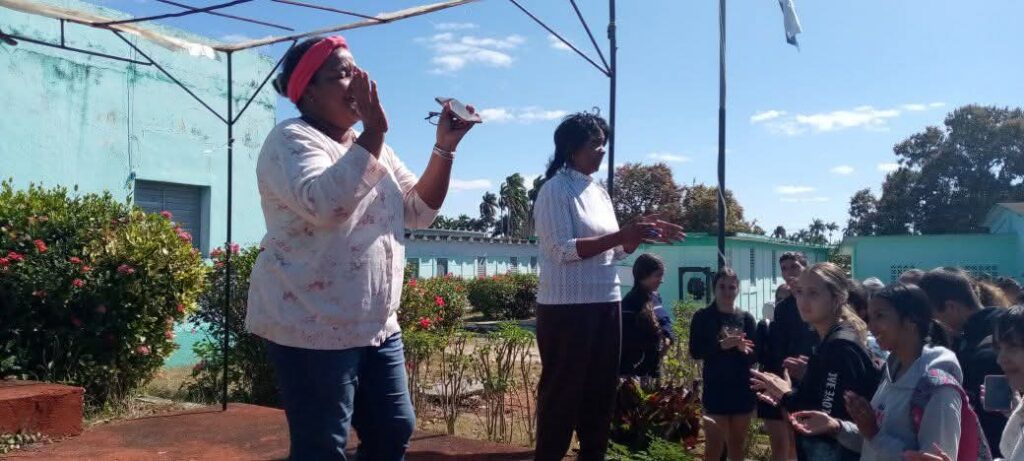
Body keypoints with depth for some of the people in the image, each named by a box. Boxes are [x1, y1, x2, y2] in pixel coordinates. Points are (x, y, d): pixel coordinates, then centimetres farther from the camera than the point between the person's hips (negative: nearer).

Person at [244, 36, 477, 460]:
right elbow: (324, 203, -28)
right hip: (311, 329, -8)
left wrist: (445, 147, 0)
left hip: (377, 325, 8)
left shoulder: (373, 147, 14)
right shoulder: (291, 139, -10)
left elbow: (420, 210, 12)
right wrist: (374, 131, -26)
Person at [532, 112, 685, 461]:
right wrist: (622, 235, -21)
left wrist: (641, 234, -2)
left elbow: (616, 251, 16)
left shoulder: (600, 191, 14)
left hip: (606, 303, 8)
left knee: (601, 390, 14)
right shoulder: (555, 189, -9)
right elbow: (563, 250, -19)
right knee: (562, 392, 1)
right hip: (567, 307, -8)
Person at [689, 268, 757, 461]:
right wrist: (721, 345, -25)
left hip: (742, 389, 3)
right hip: (715, 390, -3)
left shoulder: (746, 318, 7)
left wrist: (745, 349, -18)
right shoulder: (703, 317, -2)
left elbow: (755, 355, 4)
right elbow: (695, 351, -9)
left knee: (737, 445, 12)